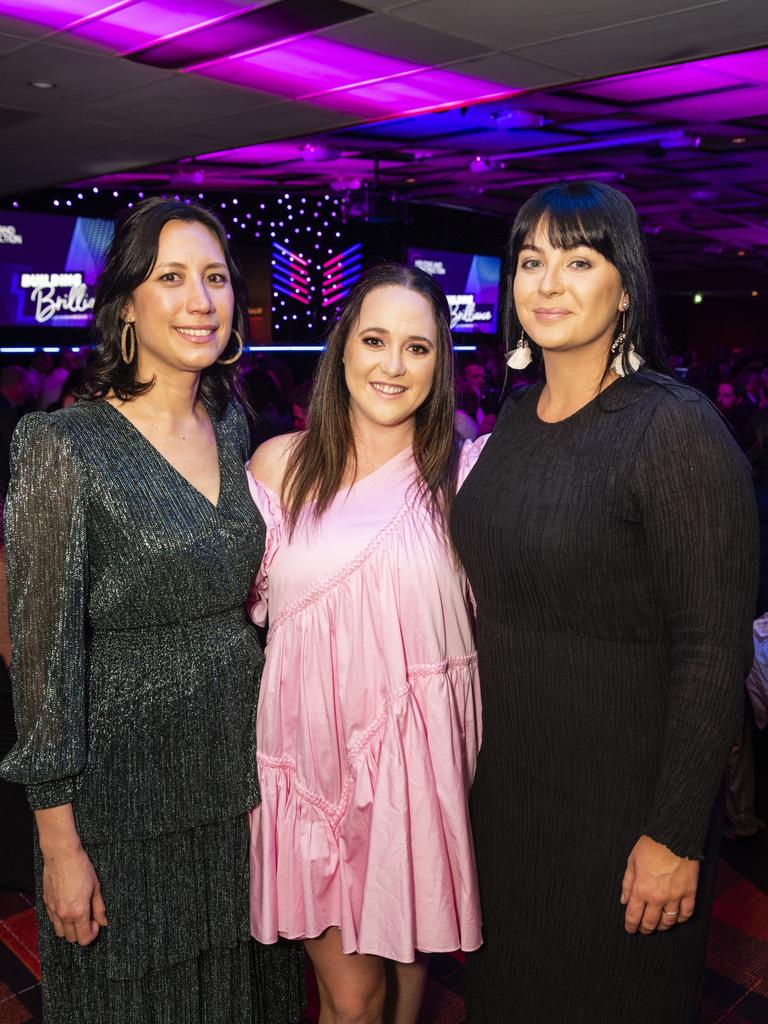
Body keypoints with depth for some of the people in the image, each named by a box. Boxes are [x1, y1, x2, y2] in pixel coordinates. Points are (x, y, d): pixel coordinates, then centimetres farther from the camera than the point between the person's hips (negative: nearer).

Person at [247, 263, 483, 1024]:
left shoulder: (463, 473, -2)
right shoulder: (280, 465, 0)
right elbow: (247, 606, 7)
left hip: (418, 755, 0)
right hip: (311, 754, 0)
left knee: (405, 952, 19)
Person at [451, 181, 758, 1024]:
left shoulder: (676, 429, -19)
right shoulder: (515, 421, 3)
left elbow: (713, 652, -20)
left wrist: (676, 837, -19)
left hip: (620, 796, -6)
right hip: (506, 779, 6)